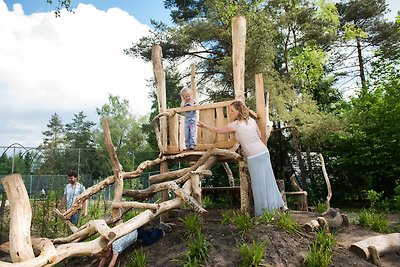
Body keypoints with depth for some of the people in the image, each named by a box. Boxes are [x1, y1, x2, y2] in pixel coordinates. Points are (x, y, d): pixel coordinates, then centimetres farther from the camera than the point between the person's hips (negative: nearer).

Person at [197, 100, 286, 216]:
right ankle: (280, 204, 24)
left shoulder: (235, 125, -9)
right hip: (264, 152, 7)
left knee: (258, 183, 4)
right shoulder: (251, 120, 9)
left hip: (254, 157, -7)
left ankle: (264, 210, 14)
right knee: (268, 179, 15)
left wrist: (204, 126, 13)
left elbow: (217, 130, 1)